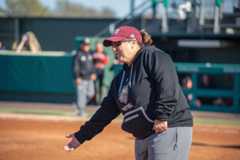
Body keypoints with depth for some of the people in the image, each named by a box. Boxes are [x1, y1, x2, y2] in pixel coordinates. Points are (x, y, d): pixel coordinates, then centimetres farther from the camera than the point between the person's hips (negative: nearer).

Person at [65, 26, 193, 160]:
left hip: (168, 130, -10)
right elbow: (107, 110, 21)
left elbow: (168, 86, -20)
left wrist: (162, 116, -27)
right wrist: (82, 135, 20)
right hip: (142, 137, 10)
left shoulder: (152, 57, -6)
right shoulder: (121, 77, 19)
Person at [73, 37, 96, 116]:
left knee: (91, 93, 7)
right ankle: (80, 110, -2)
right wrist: (77, 78, -16)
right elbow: (75, 67, -10)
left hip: (89, 78, 7)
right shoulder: (78, 55, -8)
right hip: (81, 79, -7)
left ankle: (79, 105, 24)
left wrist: (93, 73, 8)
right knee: (81, 94, -8)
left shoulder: (90, 54, 14)